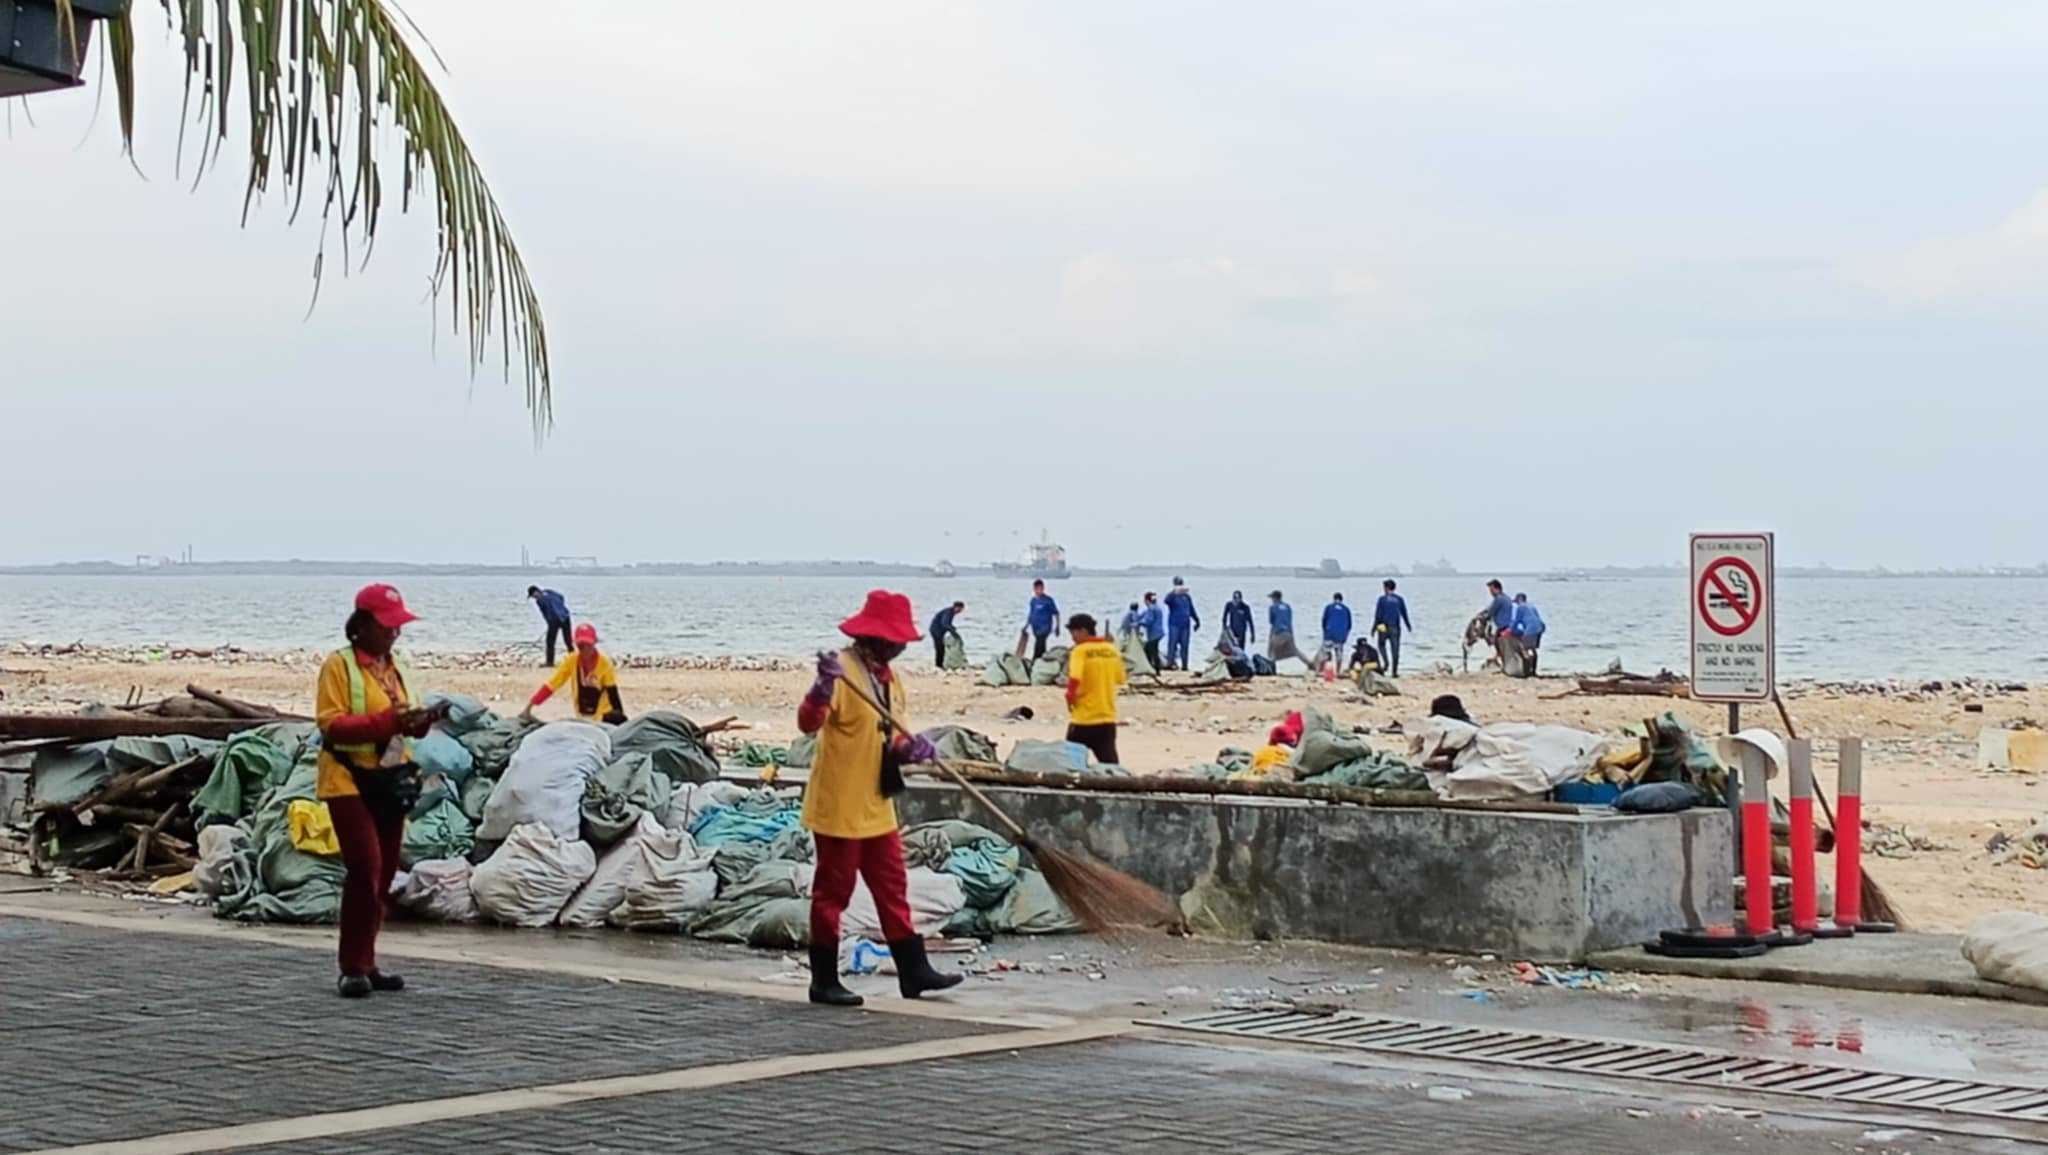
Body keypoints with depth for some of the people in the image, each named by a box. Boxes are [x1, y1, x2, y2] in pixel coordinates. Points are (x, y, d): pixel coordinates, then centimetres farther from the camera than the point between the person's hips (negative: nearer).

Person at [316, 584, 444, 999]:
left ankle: (366, 963, 18)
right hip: (350, 780, -7)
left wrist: (420, 722, -5)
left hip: (390, 780, 7)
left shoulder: (398, 667, 13)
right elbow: (330, 724, -16)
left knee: (384, 872, 9)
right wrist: (385, 721, -26)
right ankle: (352, 968, -8)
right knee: (365, 868, -15)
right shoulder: (339, 665, -8)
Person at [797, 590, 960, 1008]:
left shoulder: (888, 678, 11)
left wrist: (909, 748, -4)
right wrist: (824, 687, -50)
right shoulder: (844, 671, -17)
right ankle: (824, 981, 8)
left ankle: (913, 971, 17)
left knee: (893, 888, 11)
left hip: (876, 806, 9)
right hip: (840, 806, -9)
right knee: (832, 891, 0)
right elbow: (808, 723, -31)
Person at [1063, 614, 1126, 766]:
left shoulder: (1081, 651, -12)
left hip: (1083, 719, -5)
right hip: (1108, 718, 5)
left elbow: (1074, 678, -25)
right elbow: (1120, 679, 16)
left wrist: (1070, 696, -9)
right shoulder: (1112, 649, 6)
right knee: (1110, 763, 3)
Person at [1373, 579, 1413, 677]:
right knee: (1395, 649, 4)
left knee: (1382, 644, 21)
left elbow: (1378, 615, -7)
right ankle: (1394, 671, 2)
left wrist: (1374, 628, -2)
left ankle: (1386, 662, -1)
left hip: (1384, 627, -2)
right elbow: (1404, 614, 10)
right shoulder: (1399, 599, 4)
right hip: (1395, 628, 2)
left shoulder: (1382, 599, -5)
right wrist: (1408, 625, 25)